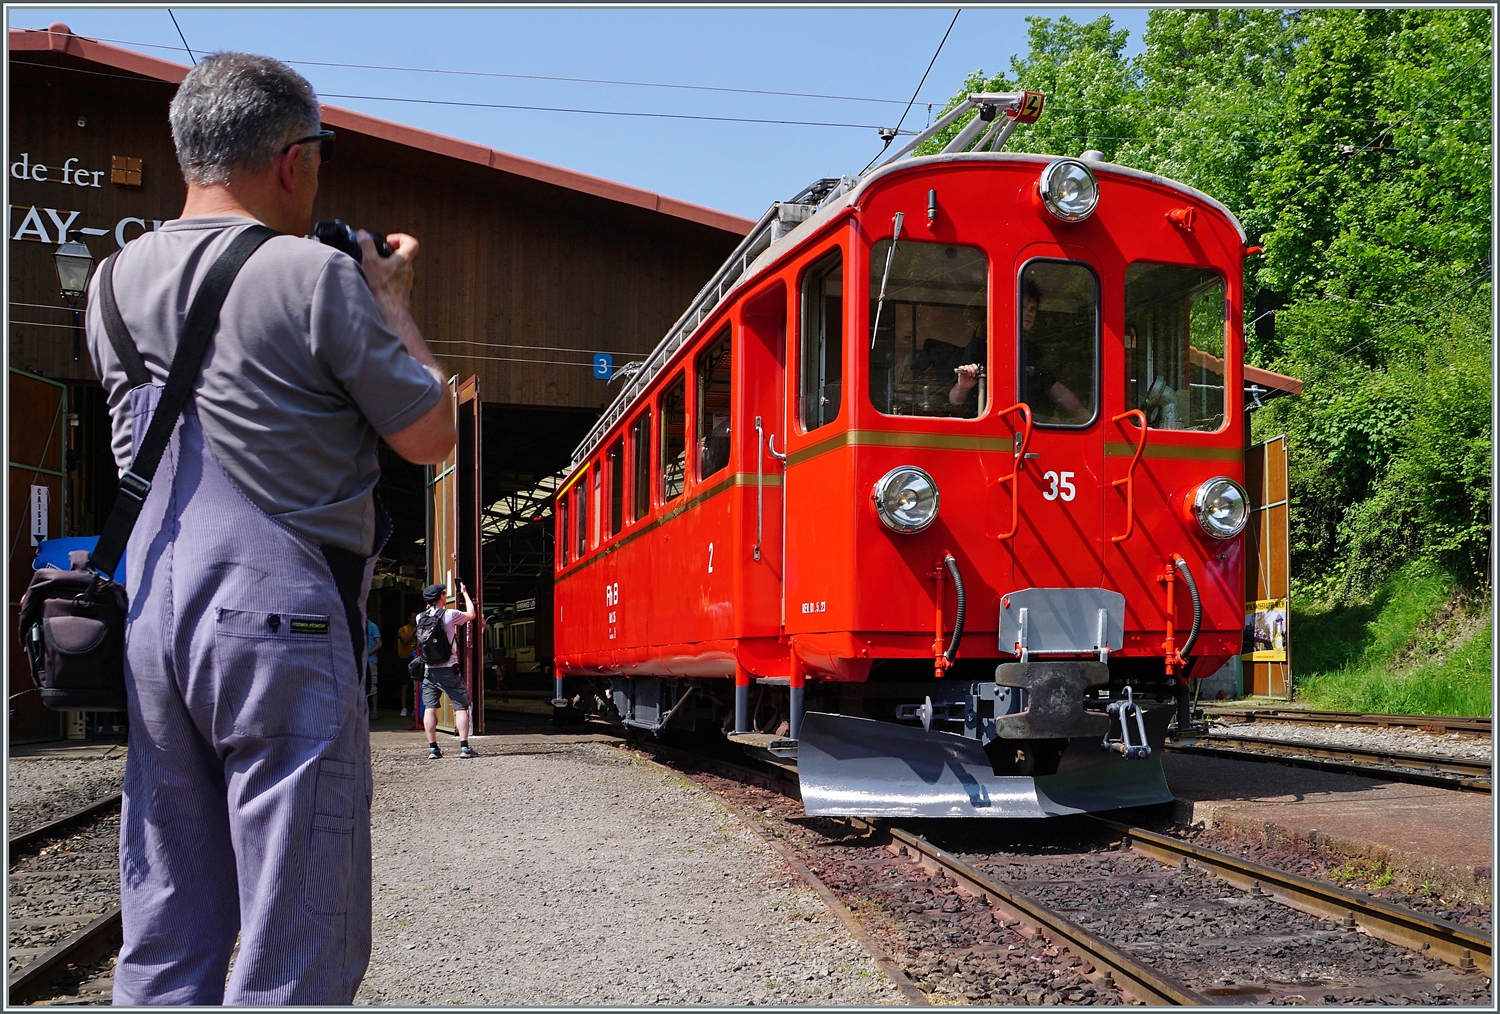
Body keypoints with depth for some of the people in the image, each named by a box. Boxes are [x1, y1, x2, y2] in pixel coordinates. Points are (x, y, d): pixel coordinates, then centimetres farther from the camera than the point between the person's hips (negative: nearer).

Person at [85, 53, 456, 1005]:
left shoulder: (117, 280, 11)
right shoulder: (314, 276, -9)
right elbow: (430, 435, -3)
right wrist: (393, 305, 11)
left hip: (149, 616, 7)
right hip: (277, 616, -7)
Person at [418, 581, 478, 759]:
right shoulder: (449, 614, -7)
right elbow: (471, 614, 11)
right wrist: (465, 593, 21)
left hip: (429, 669, 4)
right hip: (448, 669, -4)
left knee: (430, 708, 5)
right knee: (461, 706, 1)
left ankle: (432, 748, 4)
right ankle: (464, 747, -4)